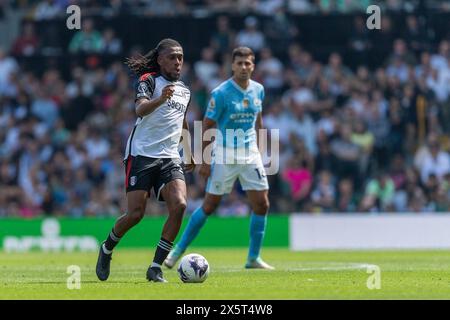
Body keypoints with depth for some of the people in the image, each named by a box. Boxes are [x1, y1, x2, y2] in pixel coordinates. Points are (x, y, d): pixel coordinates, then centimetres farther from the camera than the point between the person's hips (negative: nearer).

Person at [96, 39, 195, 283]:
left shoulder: (184, 91, 17)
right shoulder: (149, 80, -4)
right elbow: (140, 109, -23)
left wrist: (189, 154, 32)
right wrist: (161, 98, -41)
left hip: (170, 158, 5)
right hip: (141, 153, -5)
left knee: (179, 205, -18)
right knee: (136, 213, -10)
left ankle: (156, 267, -13)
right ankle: (107, 249, 21)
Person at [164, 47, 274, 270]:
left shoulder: (258, 90, 4)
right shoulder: (221, 93, -12)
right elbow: (207, 126, -9)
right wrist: (205, 161, -11)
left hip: (250, 155, 5)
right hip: (224, 157, -5)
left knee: (261, 204, -3)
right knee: (209, 206, -2)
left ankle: (253, 258, 8)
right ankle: (178, 251, 11)